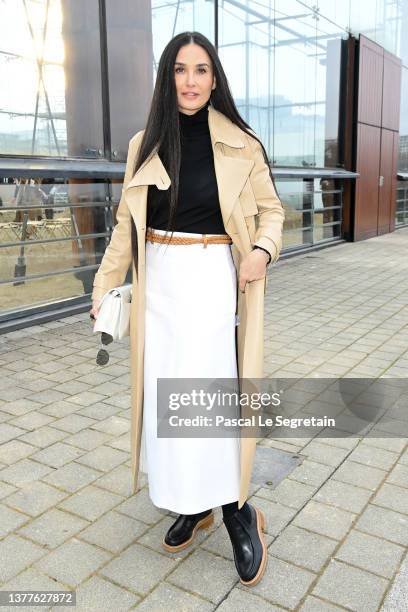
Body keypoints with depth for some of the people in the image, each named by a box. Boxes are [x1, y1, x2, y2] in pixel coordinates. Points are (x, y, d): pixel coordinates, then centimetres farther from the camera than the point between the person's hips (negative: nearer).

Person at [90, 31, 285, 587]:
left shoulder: (239, 143, -1)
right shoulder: (146, 144, 7)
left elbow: (272, 208, 9)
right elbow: (126, 223, 12)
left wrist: (264, 249, -11)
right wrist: (104, 284, 12)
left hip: (210, 278, -4)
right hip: (157, 281, 4)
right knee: (162, 395, 7)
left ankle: (237, 513, 13)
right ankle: (191, 502, 24)